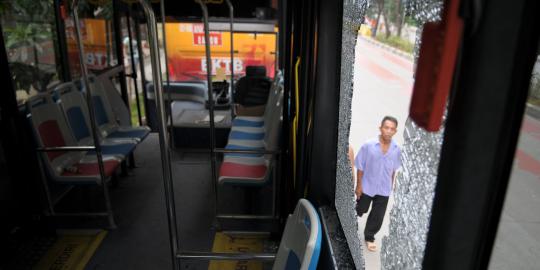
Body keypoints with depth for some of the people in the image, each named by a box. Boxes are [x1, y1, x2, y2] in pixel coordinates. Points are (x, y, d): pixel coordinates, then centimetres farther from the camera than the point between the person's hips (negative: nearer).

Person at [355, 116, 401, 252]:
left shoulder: (396, 149, -10)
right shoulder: (368, 145, -20)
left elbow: (393, 169, 4)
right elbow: (360, 167, -12)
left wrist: (391, 185, 11)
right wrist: (359, 185, -11)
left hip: (384, 189, 2)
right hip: (367, 187, -2)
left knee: (378, 217, 13)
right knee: (360, 210, 19)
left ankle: (369, 237, 35)